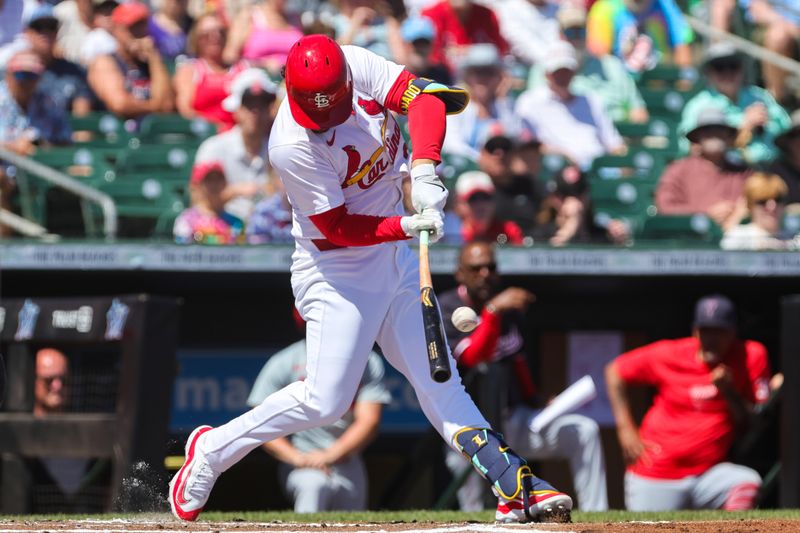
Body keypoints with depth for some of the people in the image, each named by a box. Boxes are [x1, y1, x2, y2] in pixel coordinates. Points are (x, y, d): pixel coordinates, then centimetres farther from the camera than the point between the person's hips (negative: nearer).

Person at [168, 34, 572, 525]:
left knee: (439, 381, 7)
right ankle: (212, 452, 8)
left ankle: (515, 488, 5)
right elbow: (340, 228, -23)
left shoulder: (359, 66, -13)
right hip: (336, 271, -6)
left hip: (396, 259, 6)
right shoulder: (293, 147, -28)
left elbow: (423, 96, -18)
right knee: (325, 401, -9)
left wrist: (424, 167, -32)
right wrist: (407, 226, -34)